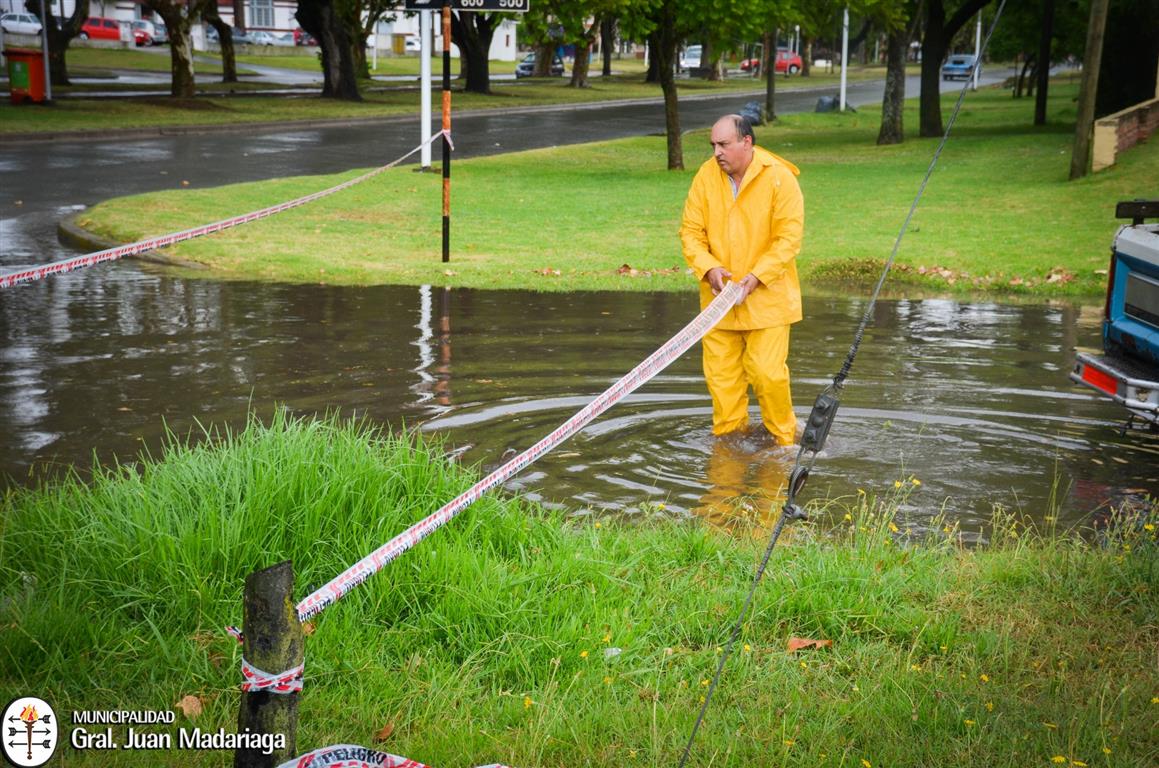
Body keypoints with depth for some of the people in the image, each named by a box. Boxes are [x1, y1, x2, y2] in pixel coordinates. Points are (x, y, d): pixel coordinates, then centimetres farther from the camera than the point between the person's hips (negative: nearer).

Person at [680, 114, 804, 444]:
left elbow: (789, 237, -11)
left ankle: (783, 439, 14)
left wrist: (757, 275, -20)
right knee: (720, 373, 6)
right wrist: (709, 268, -13)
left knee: (767, 372, -6)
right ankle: (728, 437, 23)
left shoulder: (779, 178, -9)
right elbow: (691, 230, 3)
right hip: (718, 295, 4)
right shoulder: (706, 176, 1)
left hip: (766, 296, -3)